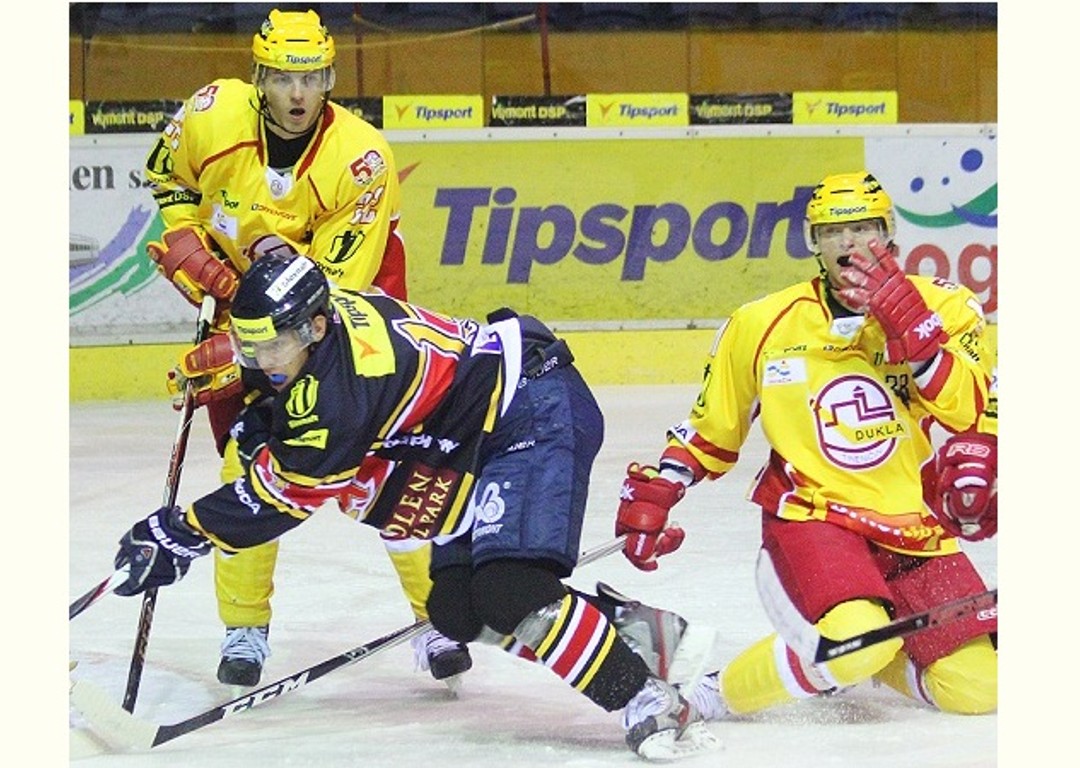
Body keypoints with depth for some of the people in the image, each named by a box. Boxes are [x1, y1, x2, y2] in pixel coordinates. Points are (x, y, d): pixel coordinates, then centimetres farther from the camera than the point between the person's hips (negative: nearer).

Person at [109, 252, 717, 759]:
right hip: (481, 444, 11)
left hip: (540, 416, -11)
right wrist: (266, 421, 8)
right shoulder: (315, 315, -1)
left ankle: (650, 702, -23)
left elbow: (283, 493, -20)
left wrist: (182, 535, -13)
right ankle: (636, 627, 11)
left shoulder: (343, 386, -27)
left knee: (508, 590, -27)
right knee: (460, 612, 4)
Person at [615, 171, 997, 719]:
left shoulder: (940, 307, 0)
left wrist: (914, 331, -25)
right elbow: (710, 430, 14)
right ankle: (719, 697, -9)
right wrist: (651, 497, 8)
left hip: (914, 528, 3)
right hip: (810, 516, -3)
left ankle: (863, 658, 23)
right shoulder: (763, 325, 1)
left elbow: (974, 410, -15)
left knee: (979, 687, -6)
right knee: (859, 637, -32)